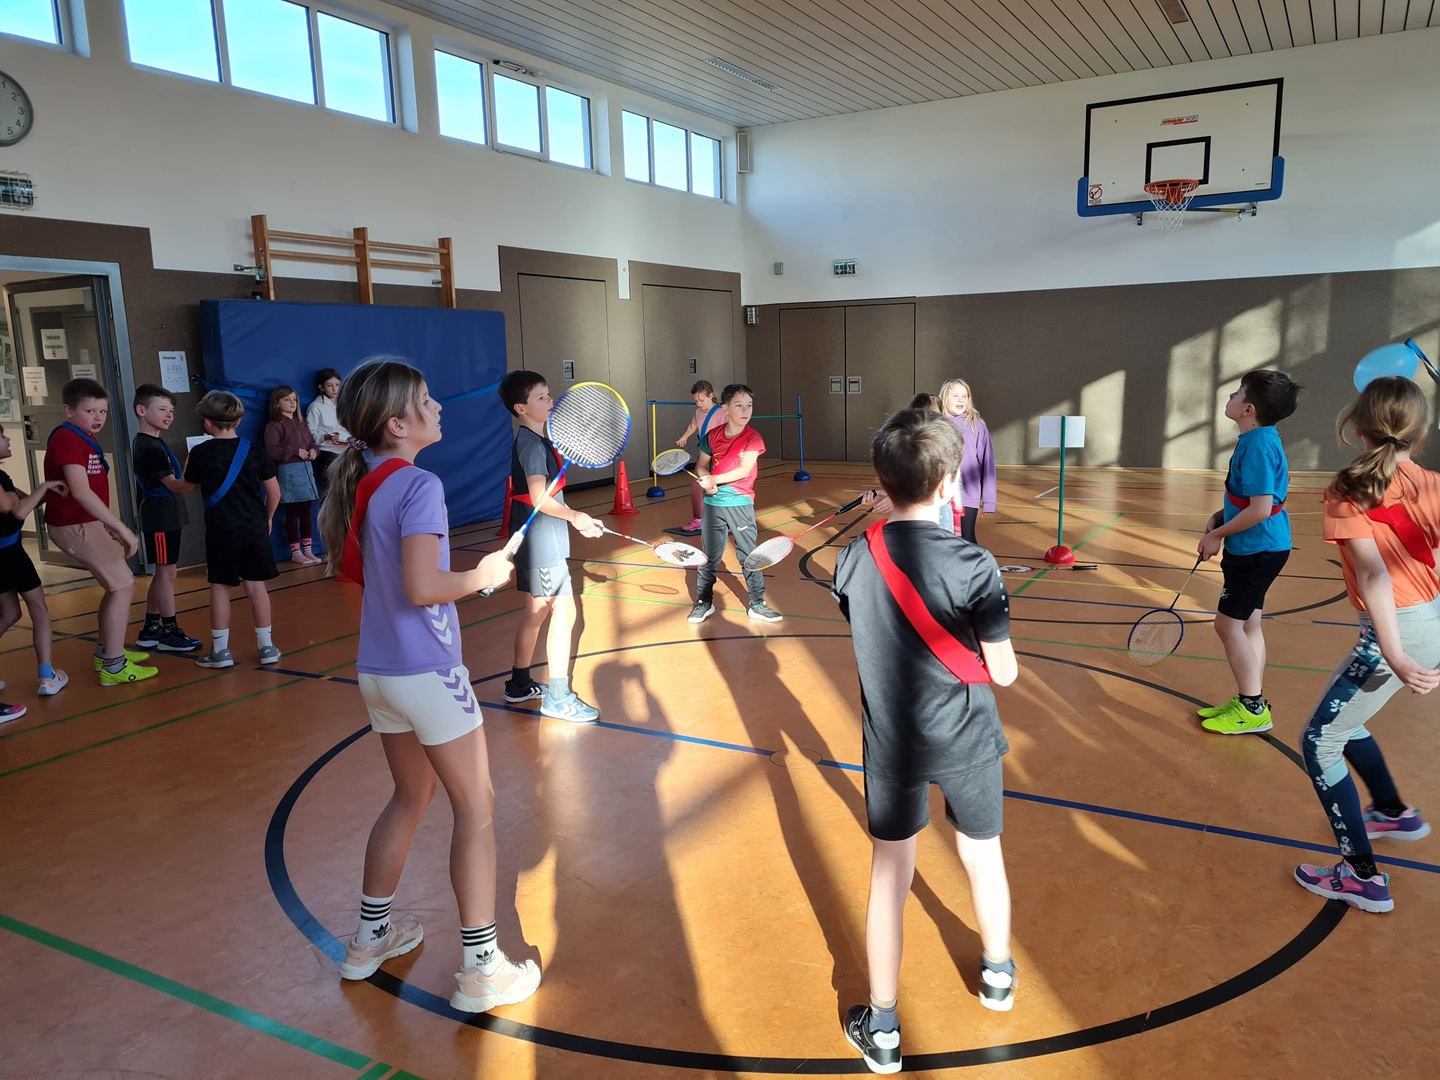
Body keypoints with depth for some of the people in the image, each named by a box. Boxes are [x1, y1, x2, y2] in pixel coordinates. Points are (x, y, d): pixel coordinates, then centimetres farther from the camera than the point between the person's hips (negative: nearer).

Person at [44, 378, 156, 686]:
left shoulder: (83, 439, 14)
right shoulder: (68, 439, -18)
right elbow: (80, 492, -27)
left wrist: (114, 528, 13)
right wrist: (124, 529, -26)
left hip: (87, 523, 10)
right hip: (75, 525, -10)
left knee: (117, 586, 18)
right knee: (123, 585, -8)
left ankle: (105, 652, 30)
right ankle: (113, 667, -4)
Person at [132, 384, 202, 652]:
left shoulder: (151, 443, 15)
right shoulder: (150, 447, -17)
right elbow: (173, 485, -24)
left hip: (164, 517, 10)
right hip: (160, 519, -10)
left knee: (162, 573, 14)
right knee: (167, 572, -5)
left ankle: (151, 629, 21)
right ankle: (170, 632, 1)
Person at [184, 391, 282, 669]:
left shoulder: (200, 453, -4)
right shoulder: (252, 450, -1)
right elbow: (274, 491, 2)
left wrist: (188, 465, 31)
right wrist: (267, 517, 17)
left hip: (221, 530, -1)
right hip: (254, 526, 2)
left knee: (220, 587, 7)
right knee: (256, 585, 7)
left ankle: (220, 649, 11)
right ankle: (266, 645, 12)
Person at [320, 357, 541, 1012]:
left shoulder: (361, 484, 7)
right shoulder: (419, 485, -18)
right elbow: (421, 588, -26)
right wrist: (483, 575, -11)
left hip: (378, 670, 8)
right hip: (427, 671, -8)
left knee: (410, 798, 23)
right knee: (475, 810, 3)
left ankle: (371, 935, 35)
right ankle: (480, 969, 10)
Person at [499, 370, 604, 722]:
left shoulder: (532, 441, 14)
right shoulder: (533, 444, -15)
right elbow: (540, 498, -24)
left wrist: (576, 520, 12)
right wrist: (574, 516, -17)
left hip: (536, 540, 10)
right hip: (543, 541, -10)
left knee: (538, 611, 17)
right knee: (564, 612, -7)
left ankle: (520, 684, 28)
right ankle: (558, 698, -1)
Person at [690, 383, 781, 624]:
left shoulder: (752, 437, -6)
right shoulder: (713, 435, 1)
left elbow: (744, 470, -15)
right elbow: (701, 466, 7)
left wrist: (715, 479, -20)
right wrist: (706, 481, -14)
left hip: (740, 504, -2)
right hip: (713, 504, 2)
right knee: (709, 555, 11)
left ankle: (757, 604, 13)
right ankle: (704, 602, 24)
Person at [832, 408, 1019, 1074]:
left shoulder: (854, 558, -10)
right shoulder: (973, 565, -20)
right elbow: (1003, 673, -12)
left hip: (891, 743, 1)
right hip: (966, 742, -1)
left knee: (889, 877, 11)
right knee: (983, 858, 22)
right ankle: (998, 975, 47)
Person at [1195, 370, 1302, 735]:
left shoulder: (1258, 446, -23)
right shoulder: (1259, 440, 7)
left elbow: (1260, 508, -26)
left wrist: (1218, 535, -15)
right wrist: (1220, 516, 8)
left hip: (1257, 550, -10)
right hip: (1255, 548, 10)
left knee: (1228, 623, -3)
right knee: (1248, 623, 15)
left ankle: (1252, 709, 5)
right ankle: (1248, 701, 24)